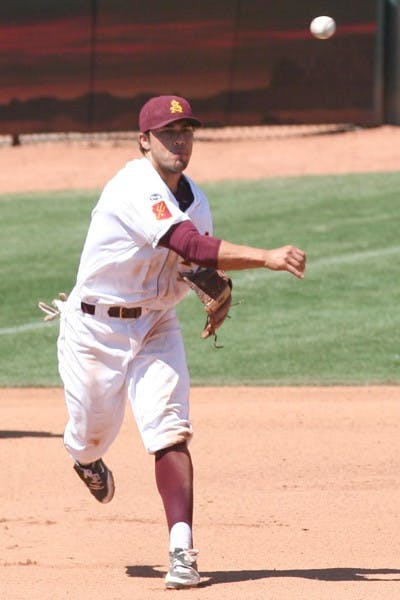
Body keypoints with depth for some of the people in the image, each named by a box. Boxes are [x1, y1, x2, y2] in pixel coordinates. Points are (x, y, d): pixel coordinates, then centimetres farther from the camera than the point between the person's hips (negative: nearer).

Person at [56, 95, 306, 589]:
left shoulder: (194, 198, 1)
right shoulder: (136, 188, -25)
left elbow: (197, 263, 12)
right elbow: (189, 245, -38)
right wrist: (267, 258, -47)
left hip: (157, 326, 5)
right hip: (96, 327, -5)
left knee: (169, 433, -13)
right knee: (93, 434, 9)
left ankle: (181, 550, -20)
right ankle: (84, 456, 49)